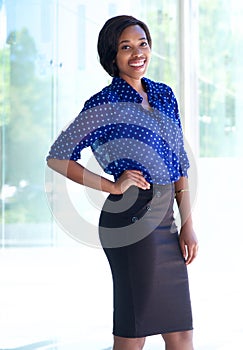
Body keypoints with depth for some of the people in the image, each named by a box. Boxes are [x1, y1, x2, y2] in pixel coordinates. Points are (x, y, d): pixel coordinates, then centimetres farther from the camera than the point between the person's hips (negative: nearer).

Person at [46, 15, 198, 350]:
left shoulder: (164, 95, 14)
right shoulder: (105, 105, -6)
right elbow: (57, 158, -6)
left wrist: (188, 224, 10)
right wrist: (114, 186, -10)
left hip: (165, 219, 7)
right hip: (132, 219, -7)